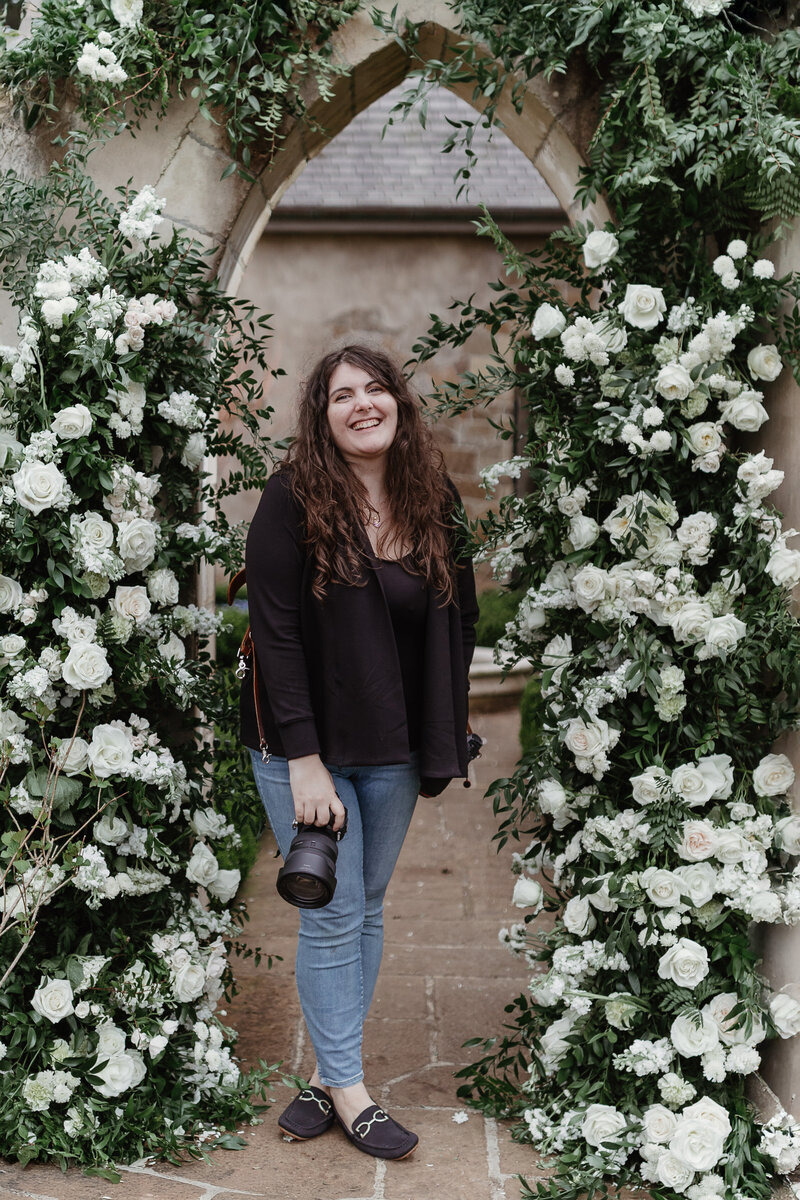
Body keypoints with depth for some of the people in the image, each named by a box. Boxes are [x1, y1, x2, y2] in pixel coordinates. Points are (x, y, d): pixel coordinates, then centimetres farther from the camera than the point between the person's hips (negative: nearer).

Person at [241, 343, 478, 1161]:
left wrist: (442, 748, 2)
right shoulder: (293, 499, -11)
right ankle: (347, 1091, 12)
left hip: (391, 749, 5)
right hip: (304, 744, -4)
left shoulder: (433, 503, 2)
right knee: (333, 916, -1)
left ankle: (328, 1072, 23)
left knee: (367, 909, 10)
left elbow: (456, 624, 8)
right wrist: (304, 761, -18)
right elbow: (274, 631, -15)